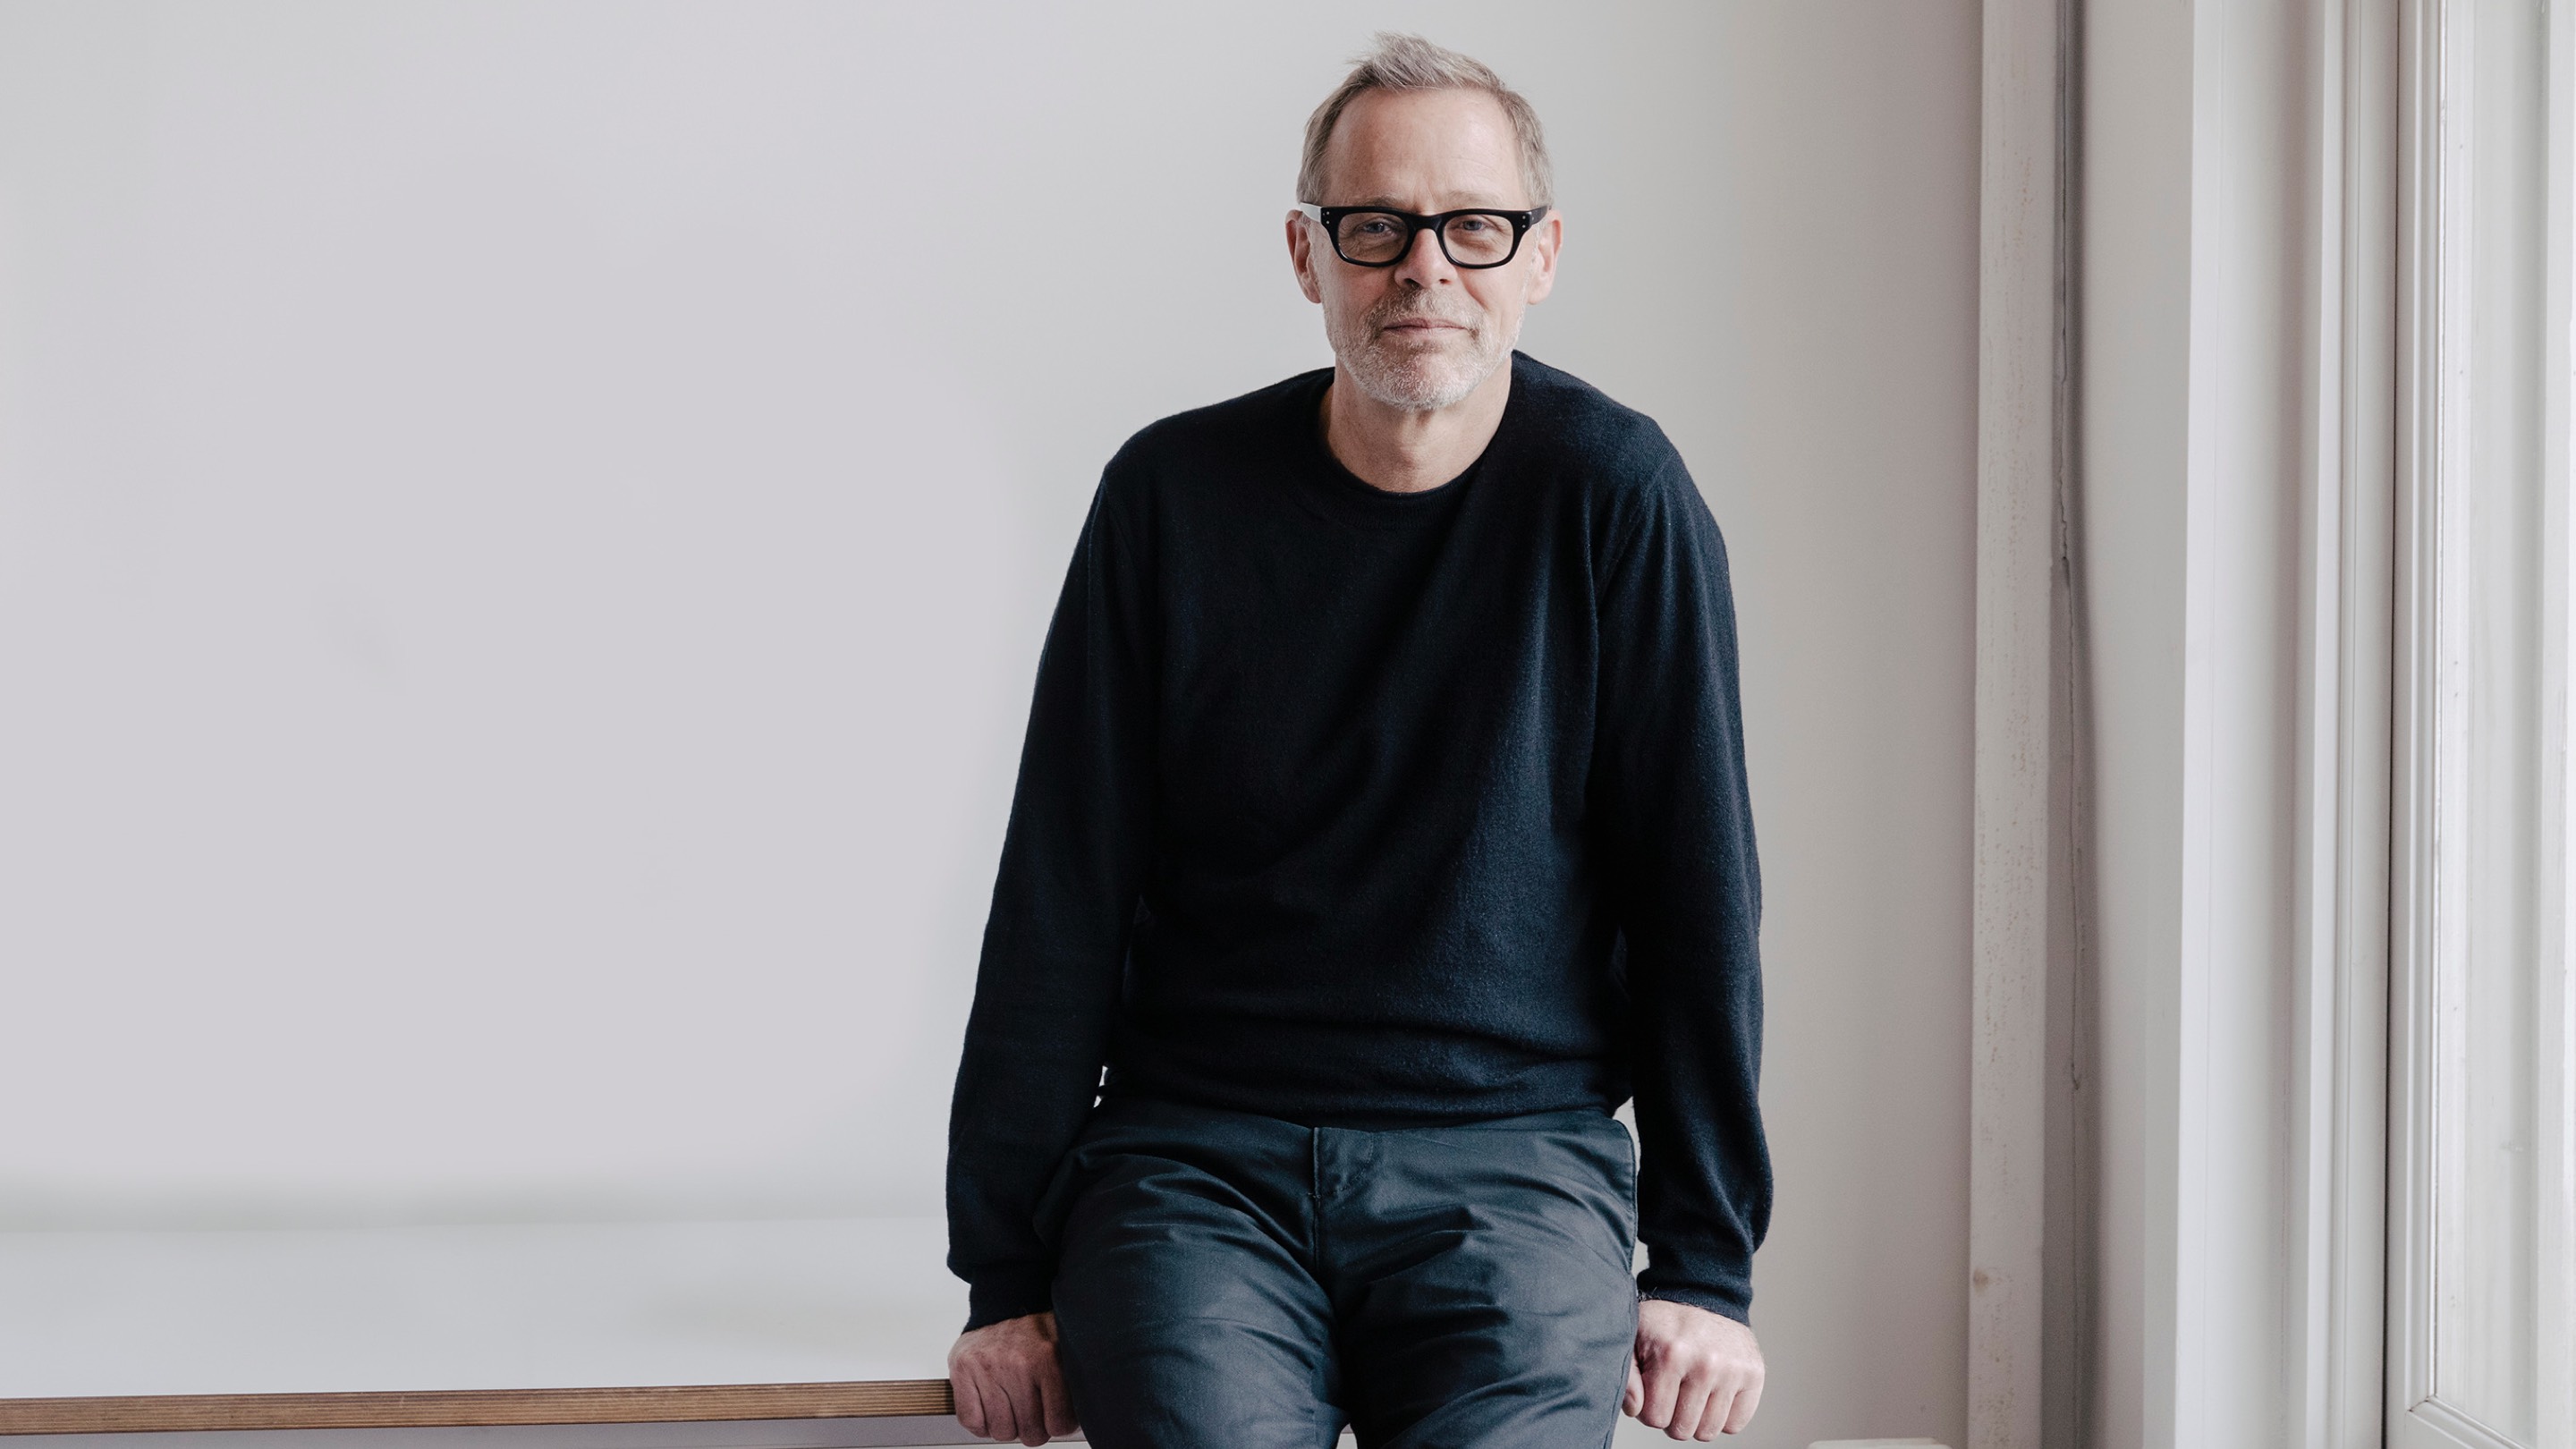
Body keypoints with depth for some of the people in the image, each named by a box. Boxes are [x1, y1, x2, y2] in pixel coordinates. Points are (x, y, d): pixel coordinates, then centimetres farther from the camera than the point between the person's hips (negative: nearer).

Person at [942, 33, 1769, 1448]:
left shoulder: (1614, 495, -1)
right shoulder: (1174, 497, 2)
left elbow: (1697, 891, 0)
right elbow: (1059, 905, 3)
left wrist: (1704, 1271, -2)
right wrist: (1009, 1281, 1)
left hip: (1511, 1162, 0)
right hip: (1195, 1158, 0)